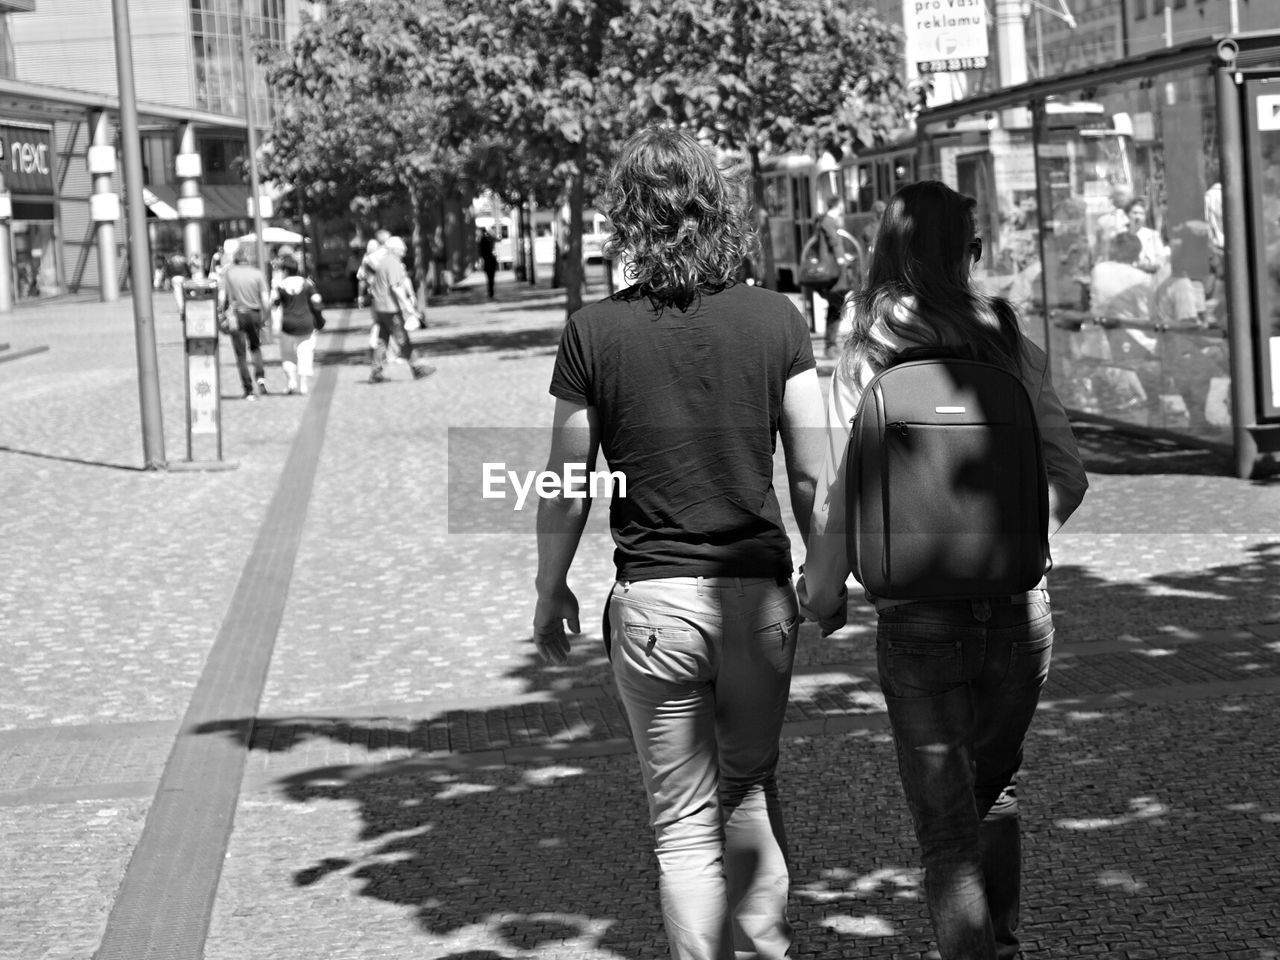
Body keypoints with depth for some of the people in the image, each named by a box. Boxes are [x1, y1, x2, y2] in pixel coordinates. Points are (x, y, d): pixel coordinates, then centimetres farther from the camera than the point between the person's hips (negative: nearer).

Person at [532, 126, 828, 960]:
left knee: (684, 819, 9)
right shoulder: (775, 319, -4)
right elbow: (812, 472, -2)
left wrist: (551, 588, 12)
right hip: (760, 588, 2)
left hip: (654, 599, -2)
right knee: (752, 786, 23)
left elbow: (567, 489, -3)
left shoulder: (595, 333, -7)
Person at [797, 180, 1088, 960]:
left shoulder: (867, 359, -6)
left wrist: (823, 592, 8)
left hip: (919, 611, -3)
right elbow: (1068, 477, 1)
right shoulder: (1013, 346, -1)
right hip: (1019, 604, 3)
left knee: (947, 829, 4)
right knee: (997, 787, 25)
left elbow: (841, 493, -7)